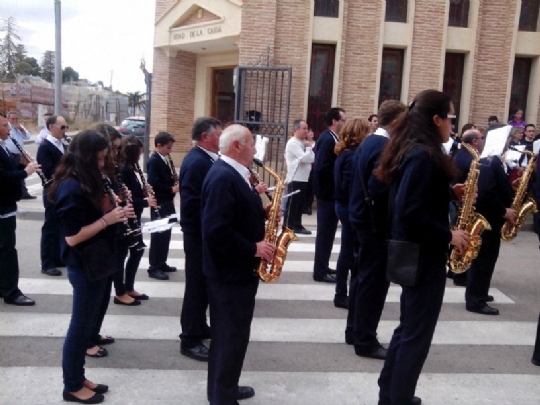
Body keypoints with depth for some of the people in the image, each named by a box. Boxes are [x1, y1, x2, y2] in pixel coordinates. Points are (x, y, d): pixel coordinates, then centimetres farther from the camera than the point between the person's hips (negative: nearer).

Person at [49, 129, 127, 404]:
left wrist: (113, 207, -2)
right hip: (84, 266, -9)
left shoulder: (86, 183, 8)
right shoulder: (71, 188, -21)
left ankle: (78, 377, 33)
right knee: (80, 325, 5)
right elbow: (72, 237, -24)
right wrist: (107, 219, -22)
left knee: (86, 323, 18)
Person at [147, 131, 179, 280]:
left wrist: (176, 183, -2)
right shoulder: (153, 161, -15)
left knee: (165, 234, 15)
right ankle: (154, 267, 3)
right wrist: (171, 189, -20)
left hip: (167, 202, 9)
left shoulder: (165, 160, 12)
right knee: (158, 235, -4)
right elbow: (153, 183, -23)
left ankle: (161, 263, 25)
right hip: (159, 203, -9)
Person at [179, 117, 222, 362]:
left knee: (205, 283, 19)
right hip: (200, 233, -10)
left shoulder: (206, 159, 10)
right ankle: (190, 340, 9)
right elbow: (191, 204, -26)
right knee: (198, 285, -1)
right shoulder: (196, 162, -20)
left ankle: (199, 327, 34)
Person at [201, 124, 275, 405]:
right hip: (230, 272, -10)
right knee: (231, 337, 1)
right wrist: (253, 249, -21)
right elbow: (216, 230, -29)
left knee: (230, 335, 20)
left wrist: (263, 214, 1)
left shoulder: (232, 174, 11)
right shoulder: (223, 177, -22)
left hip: (236, 269, 10)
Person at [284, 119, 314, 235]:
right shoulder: (292, 143, -12)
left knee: (300, 203, 11)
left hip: (304, 178, 8)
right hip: (295, 179, -8)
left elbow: (312, 158, 8)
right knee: (292, 204, -3)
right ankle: (288, 227, 2)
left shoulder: (303, 143, 15)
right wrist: (308, 147, -5)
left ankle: (297, 226, 19)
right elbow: (305, 158, -20)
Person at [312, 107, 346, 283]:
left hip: (329, 191, 10)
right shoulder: (328, 139, -18)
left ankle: (322, 267, 25)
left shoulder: (329, 138, 12)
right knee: (326, 232, -3)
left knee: (326, 232, 15)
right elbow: (321, 167, -26)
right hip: (328, 192, -10)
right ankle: (320, 271, 5)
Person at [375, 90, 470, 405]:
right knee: (418, 335, 3)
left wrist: (450, 192, 8)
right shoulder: (424, 156, -21)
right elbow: (412, 213, -27)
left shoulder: (411, 150, 10)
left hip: (413, 251, 10)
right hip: (424, 256, -10)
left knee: (409, 328, 20)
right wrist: (448, 236, -17)